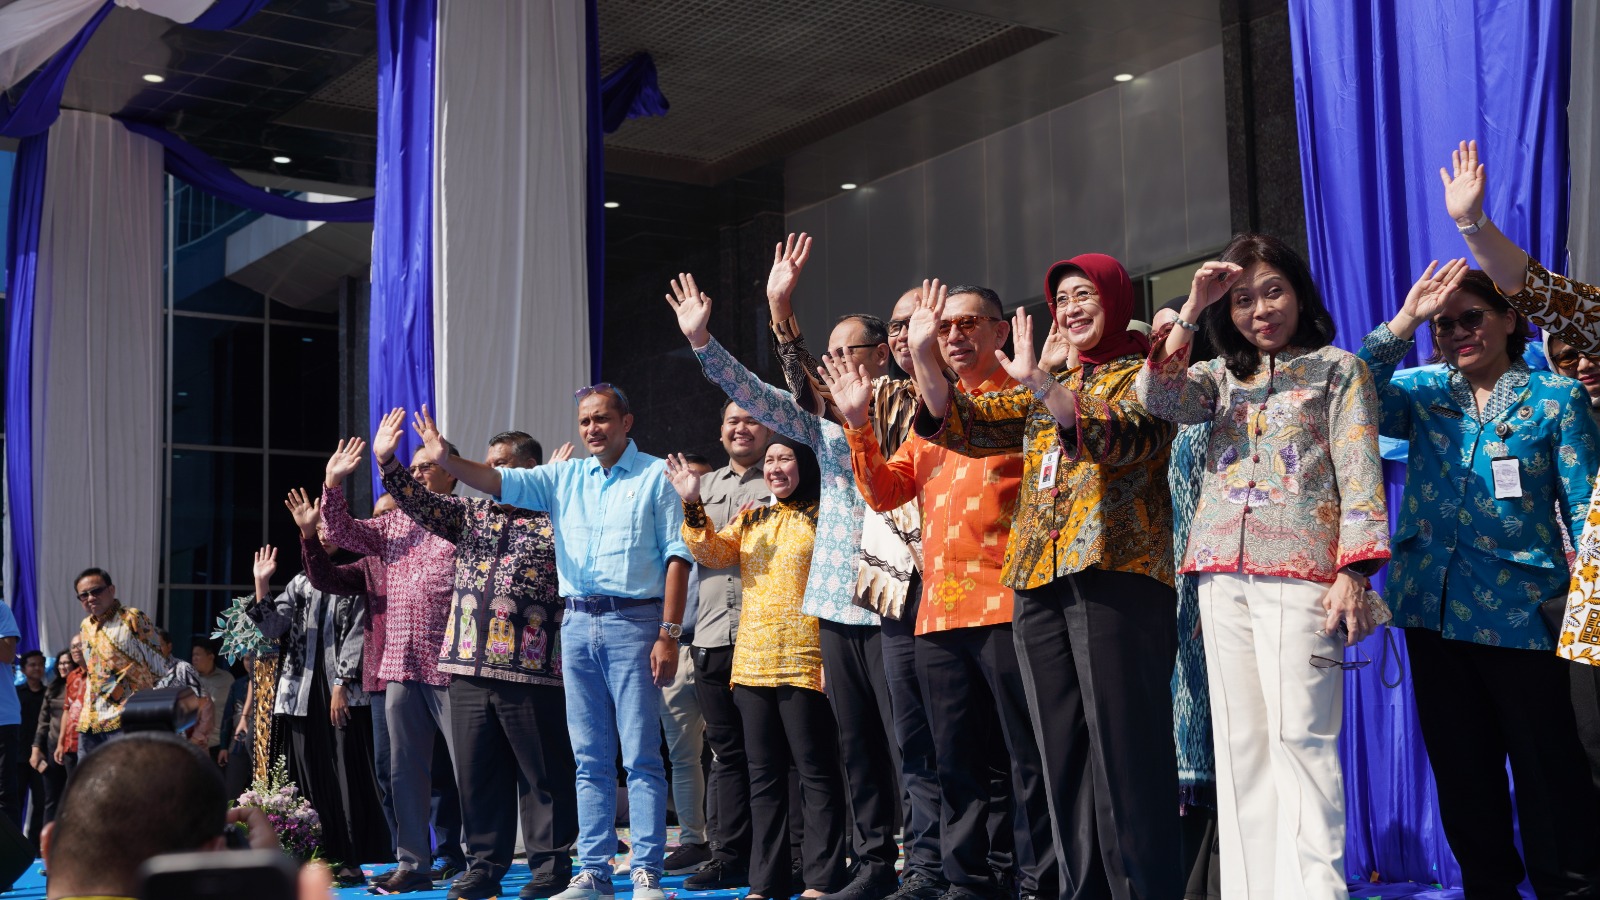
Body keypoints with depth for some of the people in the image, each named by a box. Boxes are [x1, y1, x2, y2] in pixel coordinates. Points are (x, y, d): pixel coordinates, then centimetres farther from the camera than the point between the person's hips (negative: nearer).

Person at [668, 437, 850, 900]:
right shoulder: (751, 518, 18)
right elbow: (714, 553, 5)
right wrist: (693, 506, -8)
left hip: (804, 662, -6)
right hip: (752, 663, 6)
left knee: (815, 771, -4)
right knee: (764, 774, 9)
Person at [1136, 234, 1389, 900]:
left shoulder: (1338, 368, 9)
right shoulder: (1220, 377, 20)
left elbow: (1360, 472, 0)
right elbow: (1158, 398, 0)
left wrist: (1353, 572, -11)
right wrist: (1190, 312, -1)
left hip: (1302, 570, -4)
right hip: (1223, 574, 4)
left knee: (1299, 736, -12)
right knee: (1240, 739, 3)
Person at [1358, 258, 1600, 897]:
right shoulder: (1422, 392, 8)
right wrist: (1405, 320, -14)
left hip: (1519, 610, -4)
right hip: (1433, 607, 4)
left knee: (1548, 768, 1)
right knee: (1462, 771, 13)